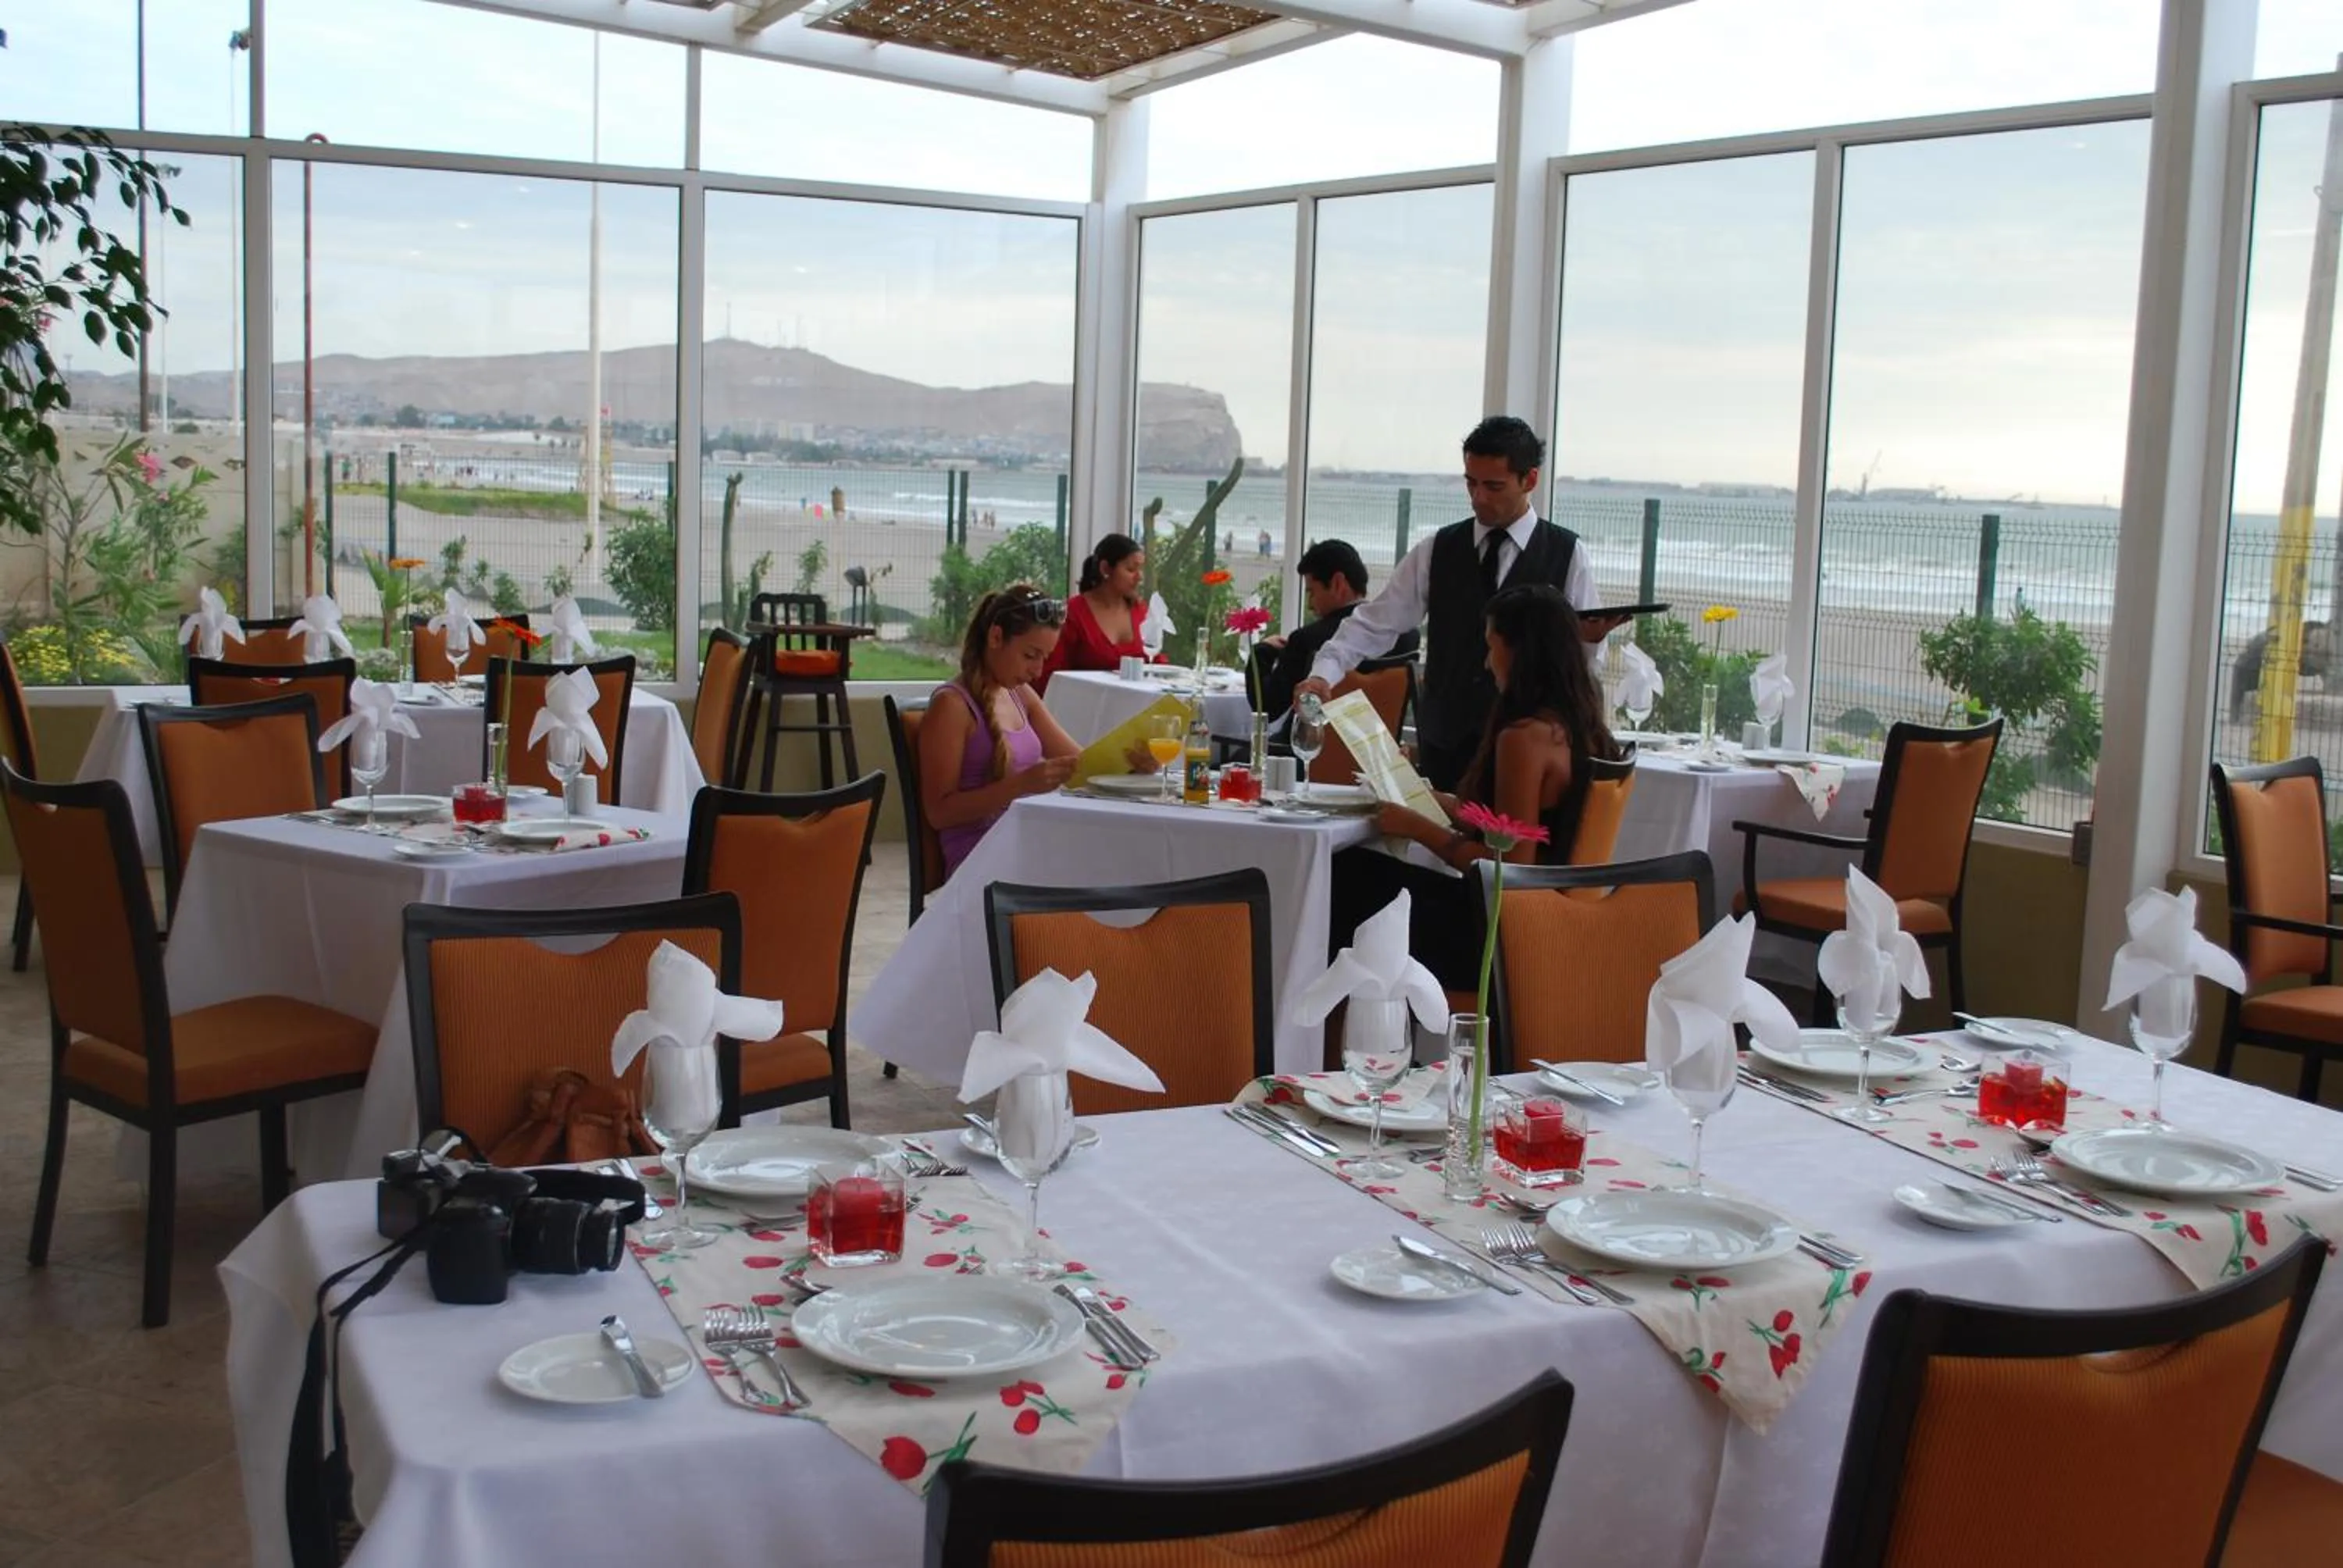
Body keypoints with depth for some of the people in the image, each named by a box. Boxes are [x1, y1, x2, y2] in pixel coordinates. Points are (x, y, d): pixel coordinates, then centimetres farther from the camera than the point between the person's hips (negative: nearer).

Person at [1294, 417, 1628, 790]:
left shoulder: (1567, 554, 1)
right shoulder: (1437, 550, 6)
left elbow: (1584, 660, 2)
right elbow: (1376, 621, 1)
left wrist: (1591, 638, -20)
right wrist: (1324, 672, -13)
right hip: (1444, 744, 2)